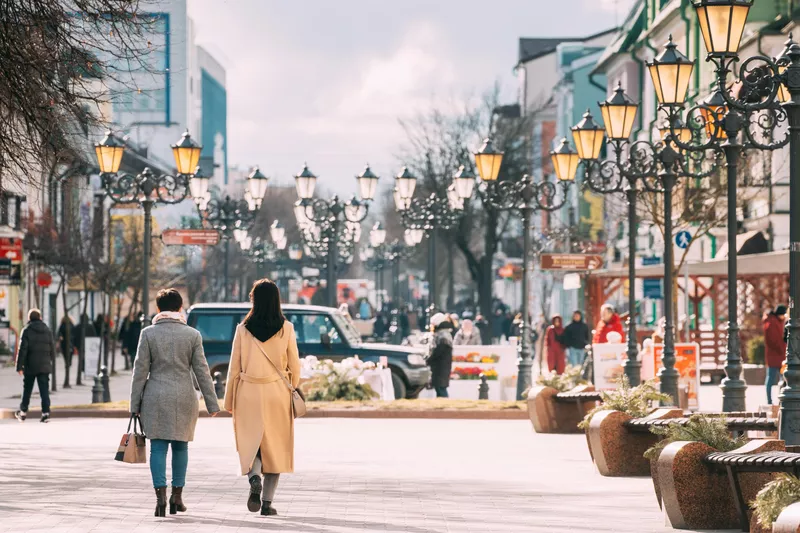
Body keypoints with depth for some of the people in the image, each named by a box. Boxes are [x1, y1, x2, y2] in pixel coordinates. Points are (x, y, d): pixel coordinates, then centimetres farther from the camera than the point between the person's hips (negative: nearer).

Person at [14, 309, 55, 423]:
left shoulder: (27, 331, -6)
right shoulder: (47, 330, 5)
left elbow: (22, 349, -10)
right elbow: (52, 348, 11)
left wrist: (19, 366, -8)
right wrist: (51, 362, 26)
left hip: (30, 366, -2)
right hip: (44, 366, 2)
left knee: (27, 390, 11)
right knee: (44, 390, 0)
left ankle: (23, 412, 20)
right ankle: (46, 412, -9)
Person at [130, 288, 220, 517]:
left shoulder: (148, 333, -2)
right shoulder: (192, 335, 0)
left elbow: (140, 370, -2)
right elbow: (202, 371, 2)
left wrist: (135, 404, 3)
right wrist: (212, 403, 7)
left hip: (155, 397, -1)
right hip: (183, 397, 1)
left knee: (158, 447, 0)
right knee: (180, 446, 12)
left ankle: (160, 496, -11)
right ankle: (177, 495, 14)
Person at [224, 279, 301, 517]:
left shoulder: (243, 329, -3)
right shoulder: (286, 329, -3)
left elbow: (234, 368, 0)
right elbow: (294, 367, 1)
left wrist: (229, 401, 7)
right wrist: (292, 391, 17)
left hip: (249, 394, 0)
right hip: (277, 393, 0)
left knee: (251, 444, 12)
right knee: (275, 447, 9)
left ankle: (254, 479, -18)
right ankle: (267, 502, 5)